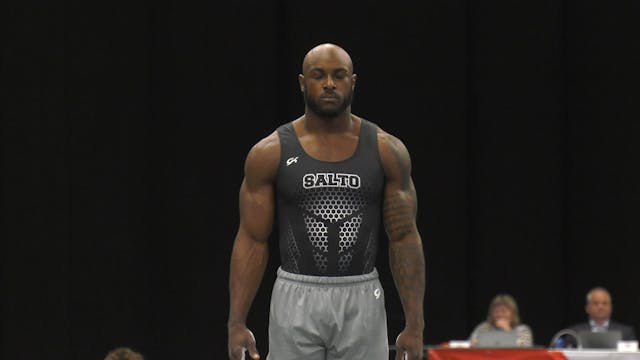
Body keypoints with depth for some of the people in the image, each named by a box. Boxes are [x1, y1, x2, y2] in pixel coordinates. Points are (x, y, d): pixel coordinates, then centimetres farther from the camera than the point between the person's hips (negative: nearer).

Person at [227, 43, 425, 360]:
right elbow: (252, 239, 0)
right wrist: (236, 322, -7)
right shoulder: (270, 153, 0)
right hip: (297, 302, -1)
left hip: (361, 302, 1)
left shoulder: (386, 151, 2)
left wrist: (414, 324, -4)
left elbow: (404, 238, 3)